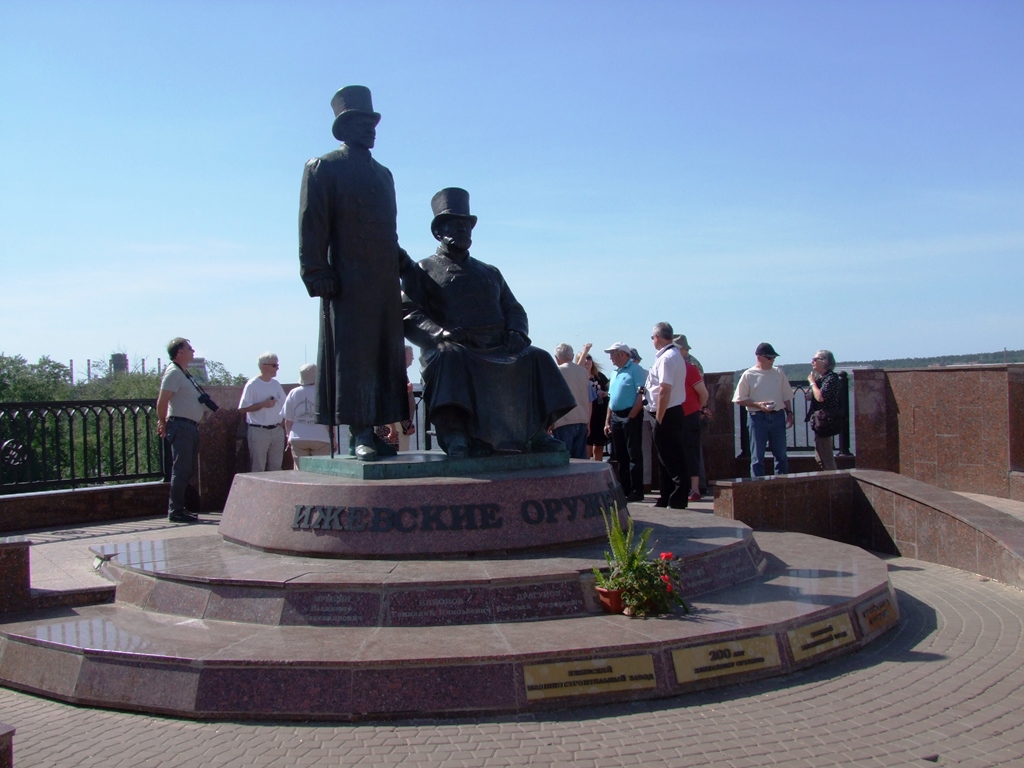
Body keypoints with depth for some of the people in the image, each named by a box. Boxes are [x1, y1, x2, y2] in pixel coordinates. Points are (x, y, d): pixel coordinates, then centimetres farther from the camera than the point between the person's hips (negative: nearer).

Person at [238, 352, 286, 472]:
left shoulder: (276, 384, 12)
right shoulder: (252, 385, -7)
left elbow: (284, 406, 18)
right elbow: (242, 408, -10)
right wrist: (263, 404, -16)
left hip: (277, 430, 6)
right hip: (259, 431, -6)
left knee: (275, 468, 9)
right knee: (257, 469, -3)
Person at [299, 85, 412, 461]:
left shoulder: (383, 174, 24)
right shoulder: (323, 168, 4)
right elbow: (311, 226, -4)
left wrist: (403, 262, 12)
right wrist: (318, 275, -13)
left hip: (386, 282, 7)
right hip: (348, 282, -7)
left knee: (387, 356, 4)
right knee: (353, 356, -7)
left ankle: (379, 428, 9)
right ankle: (360, 434, -6)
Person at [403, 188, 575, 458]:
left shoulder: (490, 272, 30)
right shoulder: (421, 271, 13)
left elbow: (514, 309, 25)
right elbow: (409, 316, -1)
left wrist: (516, 332, 0)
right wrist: (442, 333, -21)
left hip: (498, 349, 5)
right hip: (455, 347, -5)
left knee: (537, 358, -19)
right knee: (450, 357, -38)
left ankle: (537, 431, -25)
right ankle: (454, 433, -46)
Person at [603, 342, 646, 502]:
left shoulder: (635, 370, -8)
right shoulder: (615, 372, 18)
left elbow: (641, 396, -15)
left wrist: (631, 416, -18)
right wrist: (608, 421, 16)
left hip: (630, 416, -8)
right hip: (616, 417, 8)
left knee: (634, 454, -5)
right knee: (620, 455, 11)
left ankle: (636, 491, -3)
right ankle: (624, 489, 17)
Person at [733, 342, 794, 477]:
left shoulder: (779, 373, 9)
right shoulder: (748, 375, -3)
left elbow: (786, 396, 15)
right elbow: (739, 399, -3)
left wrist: (789, 413, 6)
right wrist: (758, 404, -15)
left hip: (778, 416, 4)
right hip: (758, 418, -4)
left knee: (781, 455, 9)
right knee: (757, 456, -1)